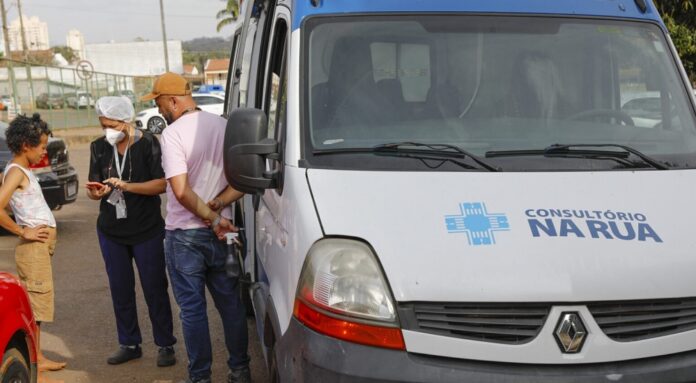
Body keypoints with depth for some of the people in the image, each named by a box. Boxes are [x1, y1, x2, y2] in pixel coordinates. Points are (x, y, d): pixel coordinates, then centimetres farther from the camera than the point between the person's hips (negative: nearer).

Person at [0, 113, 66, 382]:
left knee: (37, 303, 15)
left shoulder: (22, 170, 14)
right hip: (33, 247, -10)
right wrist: (22, 232, -17)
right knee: (35, 303, -6)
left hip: (42, 246, 10)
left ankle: (37, 358, 25)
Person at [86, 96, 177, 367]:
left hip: (147, 231, -4)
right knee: (120, 289, 11)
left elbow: (161, 184, -15)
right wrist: (96, 192, -20)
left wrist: (125, 186, -25)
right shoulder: (99, 147, 3)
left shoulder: (148, 144, -10)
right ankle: (129, 344, 24)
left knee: (155, 289, 2)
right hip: (111, 231, 4)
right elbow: (93, 187, 3)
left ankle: (165, 345, 15)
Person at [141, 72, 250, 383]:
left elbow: (181, 191, -21)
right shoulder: (225, 126, 3)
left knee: (192, 309, 6)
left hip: (184, 235, -5)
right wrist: (217, 205, -6)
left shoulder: (173, 133, -14)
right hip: (221, 233, 5)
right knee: (230, 303, 14)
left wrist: (212, 218, -12)